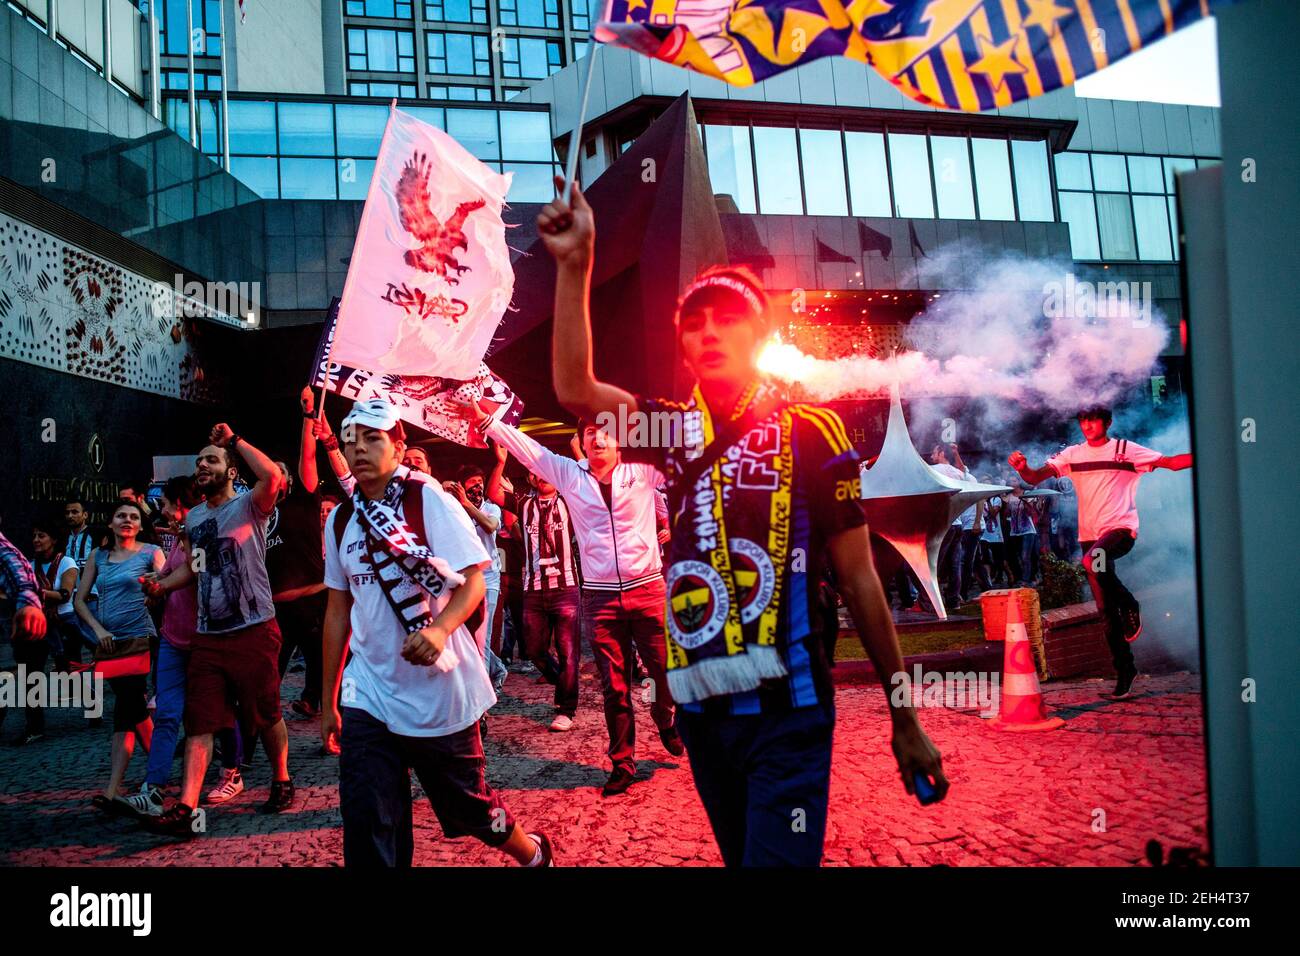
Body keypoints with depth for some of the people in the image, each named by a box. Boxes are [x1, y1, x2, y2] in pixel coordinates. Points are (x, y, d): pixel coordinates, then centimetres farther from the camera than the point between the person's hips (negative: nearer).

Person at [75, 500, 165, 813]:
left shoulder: (151, 553, 2)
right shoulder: (98, 556, 13)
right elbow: (80, 600, 12)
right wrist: (98, 629, -3)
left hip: (140, 638, -5)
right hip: (109, 642, 5)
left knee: (126, 708, -12)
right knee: (133, 707, 9)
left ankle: (112, 790, -12)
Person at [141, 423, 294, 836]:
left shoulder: (248, 506, -5)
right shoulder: (193, 517, 15)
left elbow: (272, 476, -28)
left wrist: (234, 439, -16)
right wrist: (160, 584, 7)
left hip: (254, 631, -6)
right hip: (207, 635, 6)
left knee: (266, 715, 7)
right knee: (200, 720, 0)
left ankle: (282, 782, 26)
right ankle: (185, 809, -2)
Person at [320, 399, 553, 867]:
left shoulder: (428, 500, -8)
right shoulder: (340, 519, 7)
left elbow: (474, 579, -11)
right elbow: (338, 611, 12)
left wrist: (440, 627, -31)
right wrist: (328, 700, 13)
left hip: (438, 688, -4)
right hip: (368, 693, 4)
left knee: (465, 804, 10)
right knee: (366, 828, -2)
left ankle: (532, 852, 39)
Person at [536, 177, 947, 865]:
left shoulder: (810, 432, -4)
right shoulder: (673, 430, 6)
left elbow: (857, 580, -2)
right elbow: (574, 390, -11)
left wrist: (904, 720, 1)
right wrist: (574, 265, -17)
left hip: (786, 711, -4)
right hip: (702, 711, 4)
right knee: (741, 857, 20)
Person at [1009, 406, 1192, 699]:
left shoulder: (1125, 450, 2)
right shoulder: (1072, 455, 10)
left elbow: (1172, 462, -1)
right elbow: (1035, 477, 3)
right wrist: (1022, 467, -18)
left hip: (1121, 529, -4)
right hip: (1090, 534, 4)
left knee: (1092, 561, -36)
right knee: (1105, 609, 4)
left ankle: (1130, 606, -9)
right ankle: (1125, 669, 15)